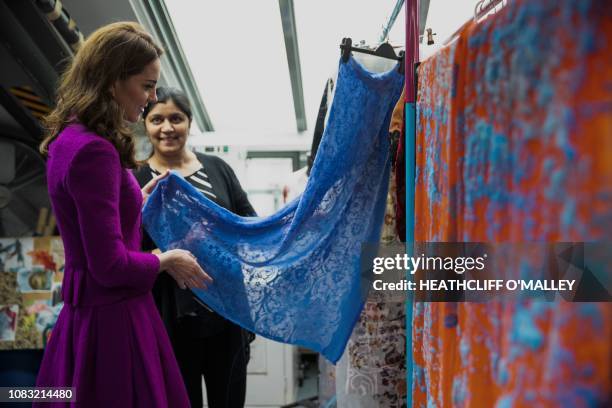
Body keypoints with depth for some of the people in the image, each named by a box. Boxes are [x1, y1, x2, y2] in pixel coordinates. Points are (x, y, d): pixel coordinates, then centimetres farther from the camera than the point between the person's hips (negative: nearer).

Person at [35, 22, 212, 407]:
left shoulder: (72, 139, 8)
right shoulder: (93, 150, -23)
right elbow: (110, 265, -23)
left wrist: (140, 198, 20)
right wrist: (167, 260, -8)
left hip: (89, 310, 10)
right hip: (112, 318, -10)